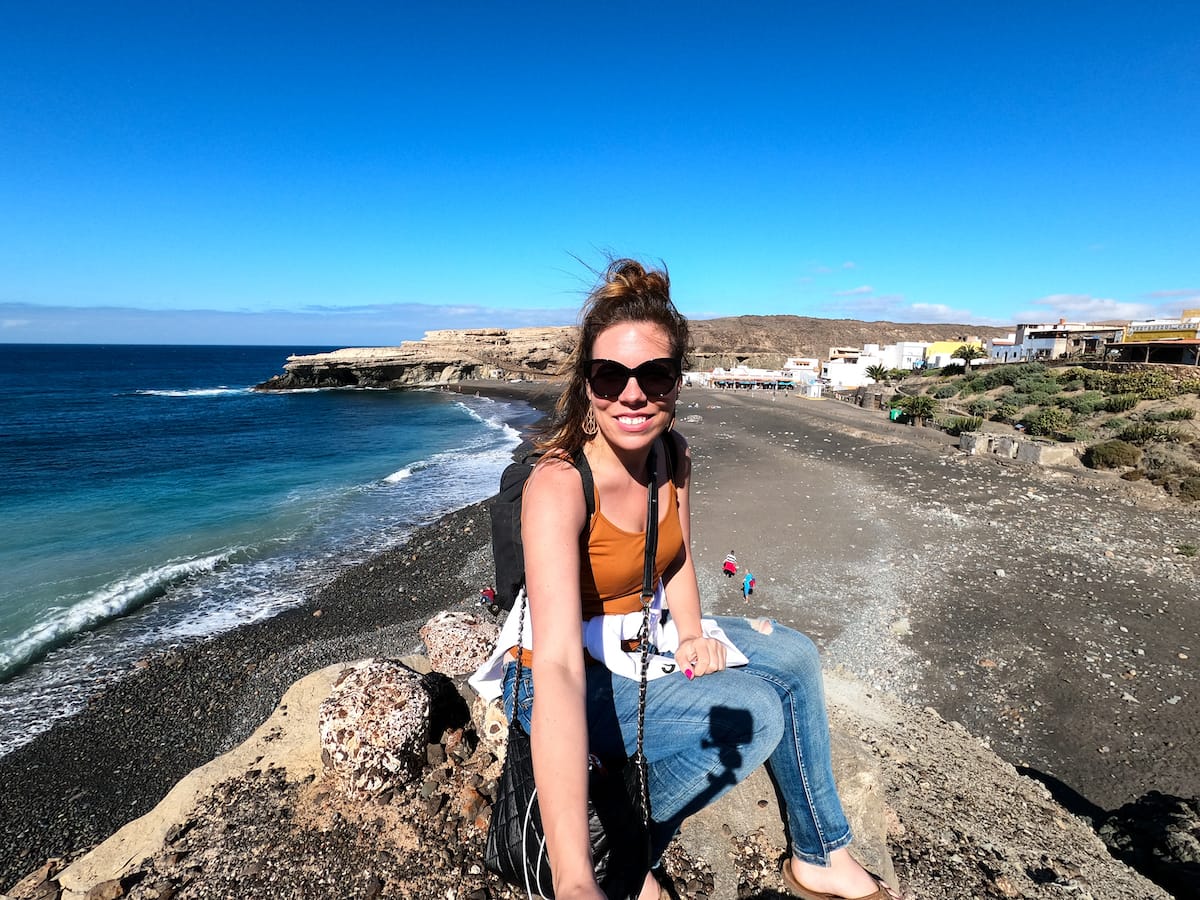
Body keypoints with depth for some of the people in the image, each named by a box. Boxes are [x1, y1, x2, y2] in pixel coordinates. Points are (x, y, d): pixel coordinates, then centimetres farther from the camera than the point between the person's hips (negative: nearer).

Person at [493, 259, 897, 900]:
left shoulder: (673, 456, -9)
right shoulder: (559, 485, -32)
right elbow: (558, 667, -43)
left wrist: (692, 635, -11)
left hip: (643, 640, 7)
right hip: (578, 677, -7)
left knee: (793, 657, 3)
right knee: (753, 712, -22)